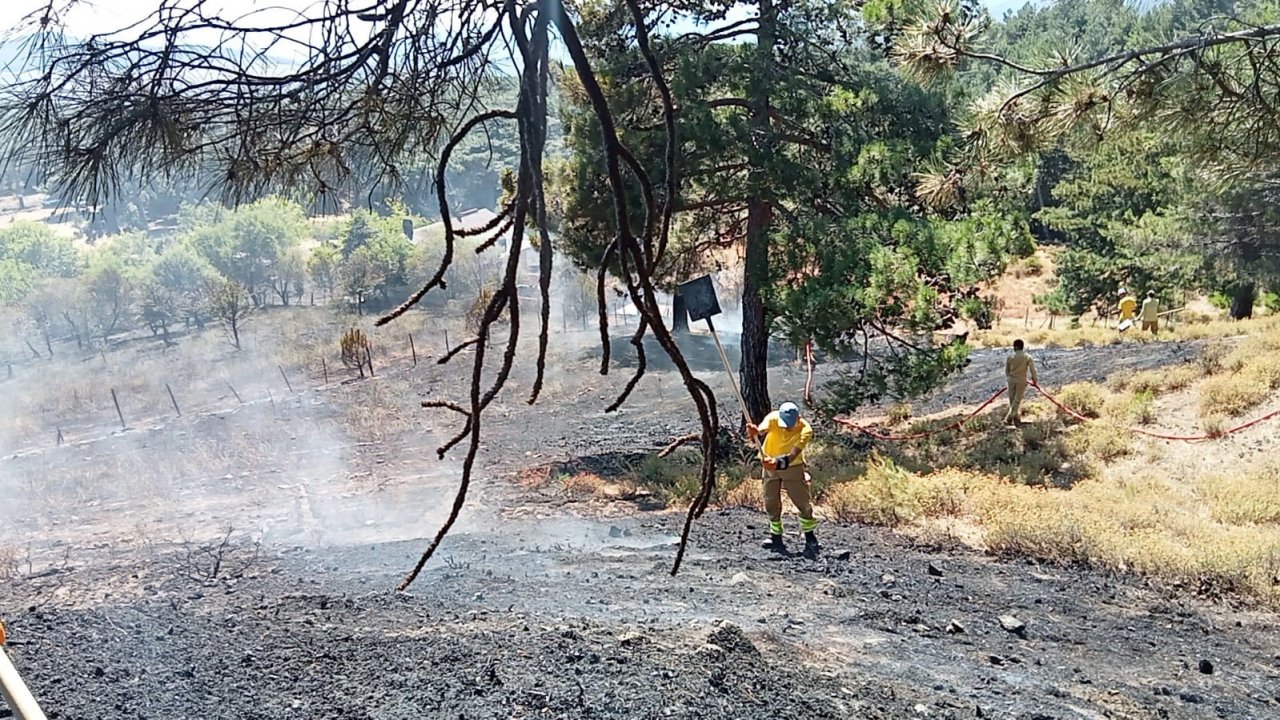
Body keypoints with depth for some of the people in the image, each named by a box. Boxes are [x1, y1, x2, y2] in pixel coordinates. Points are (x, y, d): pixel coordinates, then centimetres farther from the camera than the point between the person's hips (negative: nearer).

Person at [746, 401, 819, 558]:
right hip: (770, 466, 2)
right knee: (772, 504, 6)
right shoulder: (773, 419, -24)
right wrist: (754, 431, -70)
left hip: (793, 467, -1)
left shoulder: (805, 429, -27)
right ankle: (776, 538, 20)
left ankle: (810, 540, 11)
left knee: (804, 502, -3)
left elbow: (793, 454, -37)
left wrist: (779, 462, -57)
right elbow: (762, 430, -46)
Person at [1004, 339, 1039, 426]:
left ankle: (1015, 419, 19)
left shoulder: (1010, 357, -2)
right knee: (1017, 401, 1)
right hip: (1022, 381, -2)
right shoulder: (1027, 357, -7)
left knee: (1012, 400, 13)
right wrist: (1035, 379, 8)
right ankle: (1009, 418, -9)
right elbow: (1032, 369, -6)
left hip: (1011, 380, 2)